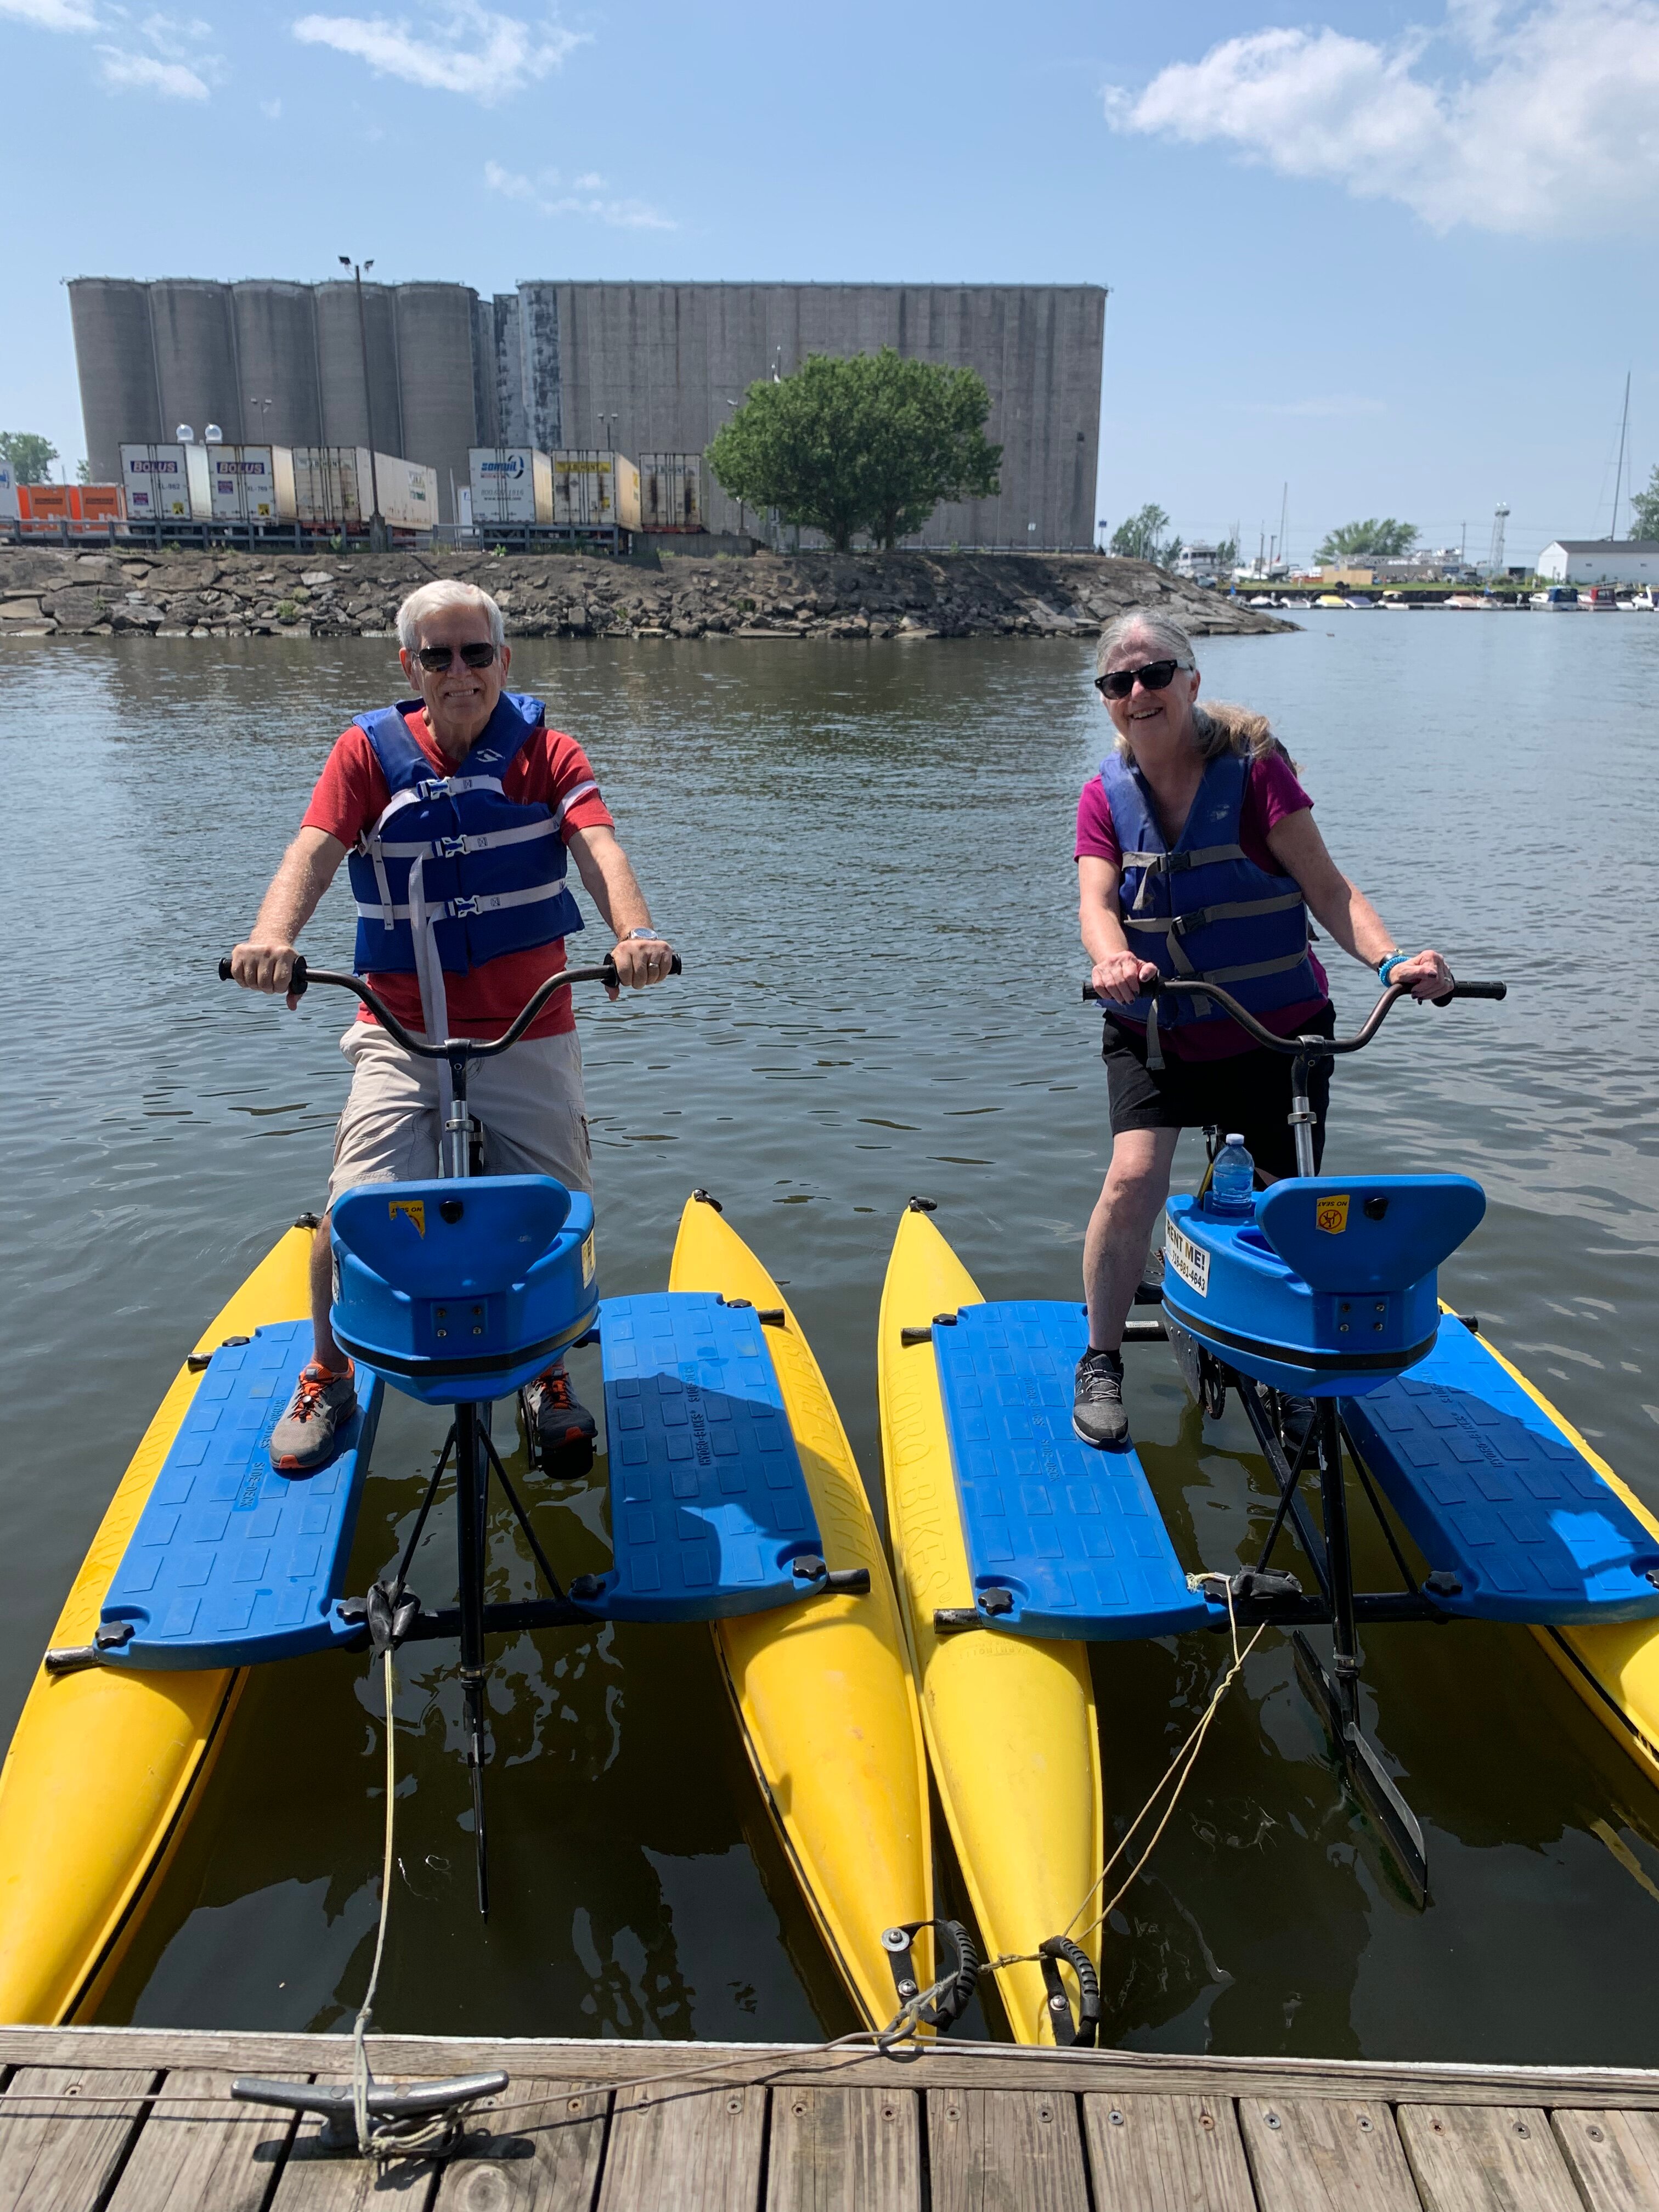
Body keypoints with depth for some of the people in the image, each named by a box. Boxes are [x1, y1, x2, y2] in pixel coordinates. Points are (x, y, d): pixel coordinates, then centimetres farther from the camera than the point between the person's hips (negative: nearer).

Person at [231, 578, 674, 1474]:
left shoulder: (547, 754, 0)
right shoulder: (369, 753, 2)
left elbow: (599, 846, -17)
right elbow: (314, 850, -13)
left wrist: (634, 933, -39)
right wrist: (272, 935, -35)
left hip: (527, 1034, 0)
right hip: (400, 1035, 0)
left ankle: (548, 1376, 28)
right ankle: (327, 1379, 20)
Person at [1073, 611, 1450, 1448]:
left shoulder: (1255, 768, -11)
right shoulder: (1105, 796, -3)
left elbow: (1326, 886, -14)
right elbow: (1096, 902, -16)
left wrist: (1392, 959, -31)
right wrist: (1112, 957, -40)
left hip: (1275, 1031, -1)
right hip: (1155, 1032, 1)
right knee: (1133, 1177, -19)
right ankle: (1101, 1361, 2)